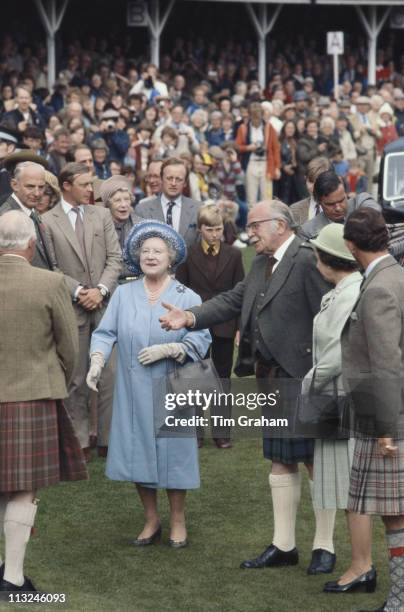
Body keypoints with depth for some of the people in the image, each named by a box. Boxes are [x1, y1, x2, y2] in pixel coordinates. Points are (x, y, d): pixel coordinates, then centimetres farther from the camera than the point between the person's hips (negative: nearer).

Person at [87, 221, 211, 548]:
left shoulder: (187, 298, 1)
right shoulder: (124, 294, 6)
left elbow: (201, 340, -5)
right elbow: (105, 332, 0)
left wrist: (167, 350, -17)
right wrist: (97, 361, -17)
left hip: (172, 390, -2)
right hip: (134, 391, 2)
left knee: (172, 450, 0)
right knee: (139, 451, 4)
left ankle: (178, 521, 14)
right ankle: (151, 520, 18)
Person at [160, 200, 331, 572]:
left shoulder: (307, 261, -15)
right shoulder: (262, 264, 14)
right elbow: (233, 301, 11)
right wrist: (190, 317, -5)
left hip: (304, 380, -9)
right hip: (272, 380, 9)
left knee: (316, 460, 0)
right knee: (281, 462, 13)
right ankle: (283, 546, 20)